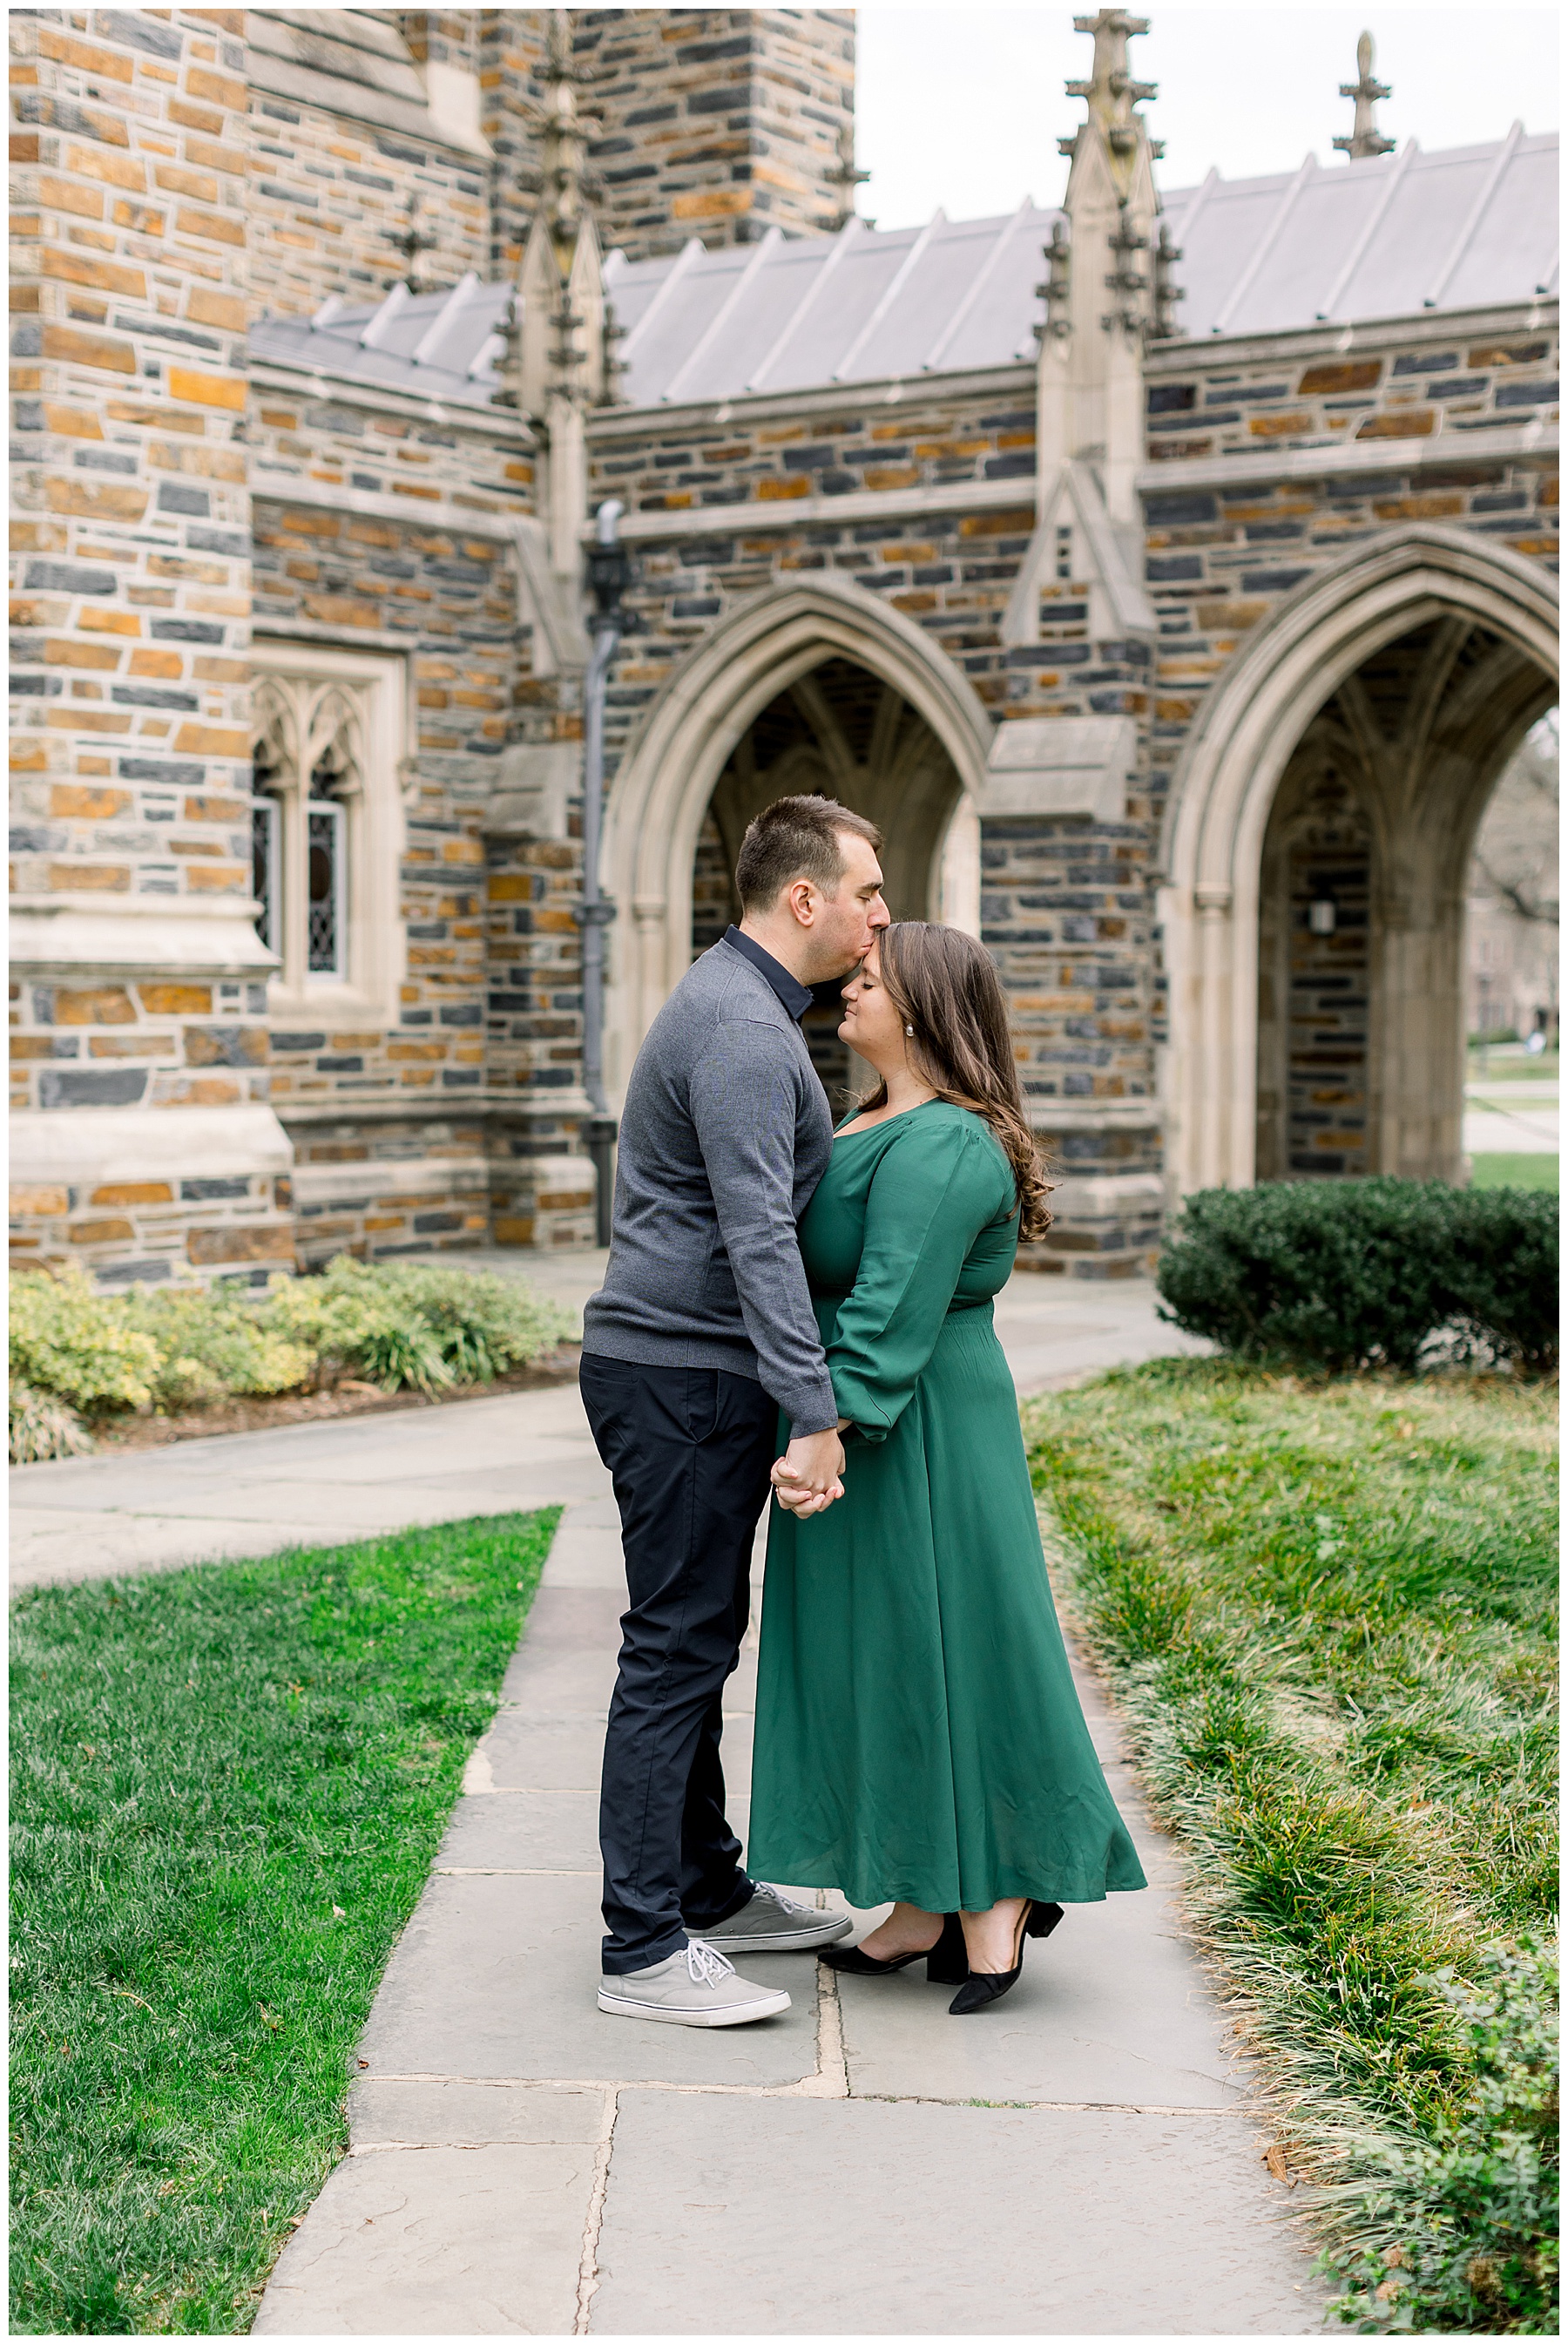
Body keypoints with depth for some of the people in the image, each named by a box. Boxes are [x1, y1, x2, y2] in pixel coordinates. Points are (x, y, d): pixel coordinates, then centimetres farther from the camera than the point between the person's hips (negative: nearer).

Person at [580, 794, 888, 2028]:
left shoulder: (738, 1006, 17)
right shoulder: (742, 1033, -18)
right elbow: (759, 1239, -26)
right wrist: (814, 1412, -28)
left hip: (687, 1376, 11)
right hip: (683, 1379, -11)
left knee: (699, 1638, 17)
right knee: (678, 1648, -8)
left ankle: (712, 1891, 28)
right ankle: (644, 1949, -3)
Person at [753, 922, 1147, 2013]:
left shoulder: (939, 1146, -18)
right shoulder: (883, 1125, 13)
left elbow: (893, 1310, -26)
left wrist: (830, 1431, -32)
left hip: (914, 1439, -10)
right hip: (880, 1431, 10)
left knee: (937, 1653, -2)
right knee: (887, 1662, 12)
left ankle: (995, 1902, 10)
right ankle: (922, 1911, 18)